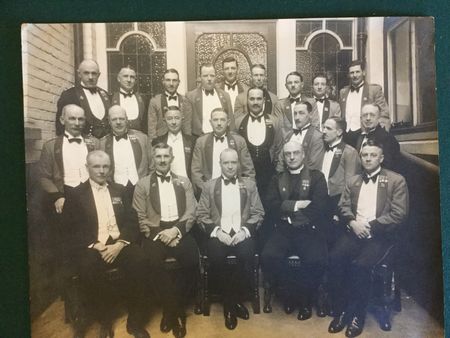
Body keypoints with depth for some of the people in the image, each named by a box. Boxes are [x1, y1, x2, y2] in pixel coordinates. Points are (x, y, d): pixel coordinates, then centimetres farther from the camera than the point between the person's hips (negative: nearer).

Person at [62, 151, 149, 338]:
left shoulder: (119, 190, 16)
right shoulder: (75, 194, 8)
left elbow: (132, 221, 7)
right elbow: (71, 230, 0)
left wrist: (120, 244, -10)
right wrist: (96, 246, -14)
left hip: (119, 243, 2)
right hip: (91, 247, -2)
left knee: (138, 260, -28)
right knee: (87, 268, -33)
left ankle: (135, 321, -11)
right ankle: (105, 319, -7)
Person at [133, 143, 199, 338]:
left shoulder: (184, 182, 13)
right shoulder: (142, 184, 8)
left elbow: (191, 213, 4)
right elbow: (140, 218, 1)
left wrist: (175, 230, -13)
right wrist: (159, 235, -13)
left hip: (179, 230, 1)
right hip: (154, 232, -1)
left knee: (192, 259, -26)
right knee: (155, 262, -30)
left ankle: (172, 308, -3)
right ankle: (174, 309, -8)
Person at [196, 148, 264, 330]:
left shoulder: (250, 185, 11)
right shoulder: (209, 186, 9)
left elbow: (258, 213, 5)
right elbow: (201, 215, 4)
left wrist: (244, 231, -11)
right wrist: (217, 231, -12)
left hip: (242, 233, 0)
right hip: (218, 234, 0)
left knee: (246, 255, -31)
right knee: (216, 257, -30)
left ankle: (233, 300, -7)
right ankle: (231, 300, -6)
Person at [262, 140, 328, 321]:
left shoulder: (316, 176, 9)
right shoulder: (277, 179, 18)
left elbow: (319, 205, -7)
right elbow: (272, 204, 2)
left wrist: (287, 209, -7)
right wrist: (297, 205, -9)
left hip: (309, 230, -2)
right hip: (284, 229, 2)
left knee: (317, 260, -30)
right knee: (268, 256, -25)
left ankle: (304, 298, 1)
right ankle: (292, 292, 3)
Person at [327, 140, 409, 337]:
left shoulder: (396, 180, 2)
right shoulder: (353, 181, 17)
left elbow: (399, 214, -6)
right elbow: (343, 206, 10)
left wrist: (370, 226, -12)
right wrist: (353, 223, -10)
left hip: (381, 235, -3)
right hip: (355, 231, 4)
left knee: (360, 264, -29)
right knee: (334, 258, -23)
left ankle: (357, 314, -8)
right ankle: (340, 310, -7)